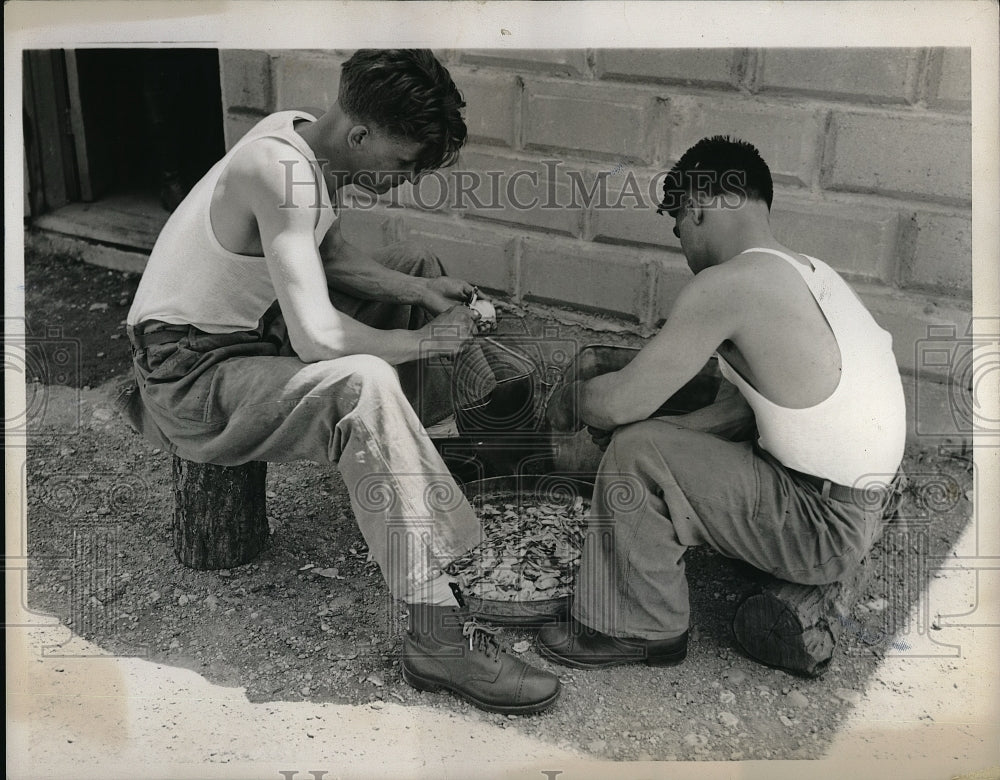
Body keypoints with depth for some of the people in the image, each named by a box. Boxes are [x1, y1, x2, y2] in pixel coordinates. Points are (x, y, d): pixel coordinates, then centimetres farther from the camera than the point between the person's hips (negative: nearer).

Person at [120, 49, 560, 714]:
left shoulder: (307, 136, -1)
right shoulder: (282, 173, -29)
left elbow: (330, 252, 16)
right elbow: (317, 338, -36)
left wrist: (420, 290, 2)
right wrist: (424, 340, -21)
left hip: (253, 330, 10)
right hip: (189, 378, -10)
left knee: (413, 264, 17)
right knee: (364, 384, -37)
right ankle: (437, 635, -33)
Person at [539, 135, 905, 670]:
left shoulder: (728, 284, -20)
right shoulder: (805, 270, 10)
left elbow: (622, 402, -19)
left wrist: (570, 403, 4)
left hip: (823, 529, -10)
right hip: (857, 510, 10)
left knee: (634, 452, -11)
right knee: (661, 440, 18)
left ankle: (647, 629, 6)